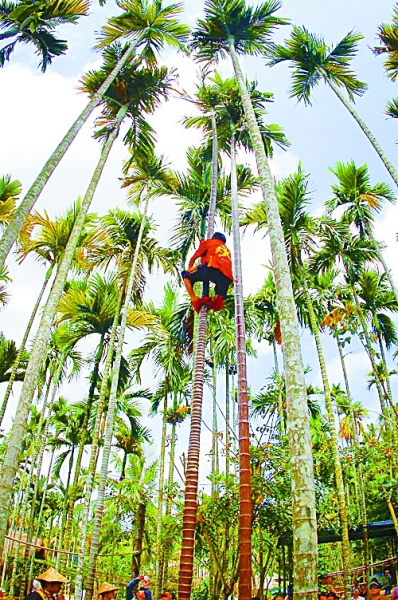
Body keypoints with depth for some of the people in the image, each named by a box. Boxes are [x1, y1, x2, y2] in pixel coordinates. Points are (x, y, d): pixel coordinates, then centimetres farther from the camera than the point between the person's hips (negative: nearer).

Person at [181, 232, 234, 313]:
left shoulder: (209, 242, 28)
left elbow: (193, 258, 28)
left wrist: (189, 269, 43)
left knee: (186, 276, 13)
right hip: (227, 277, 4)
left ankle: (195, 299, -9)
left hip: (213, 268, -4)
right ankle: (218, 299, -12)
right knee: (220, 296, 26)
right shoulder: (227, 250, 40)